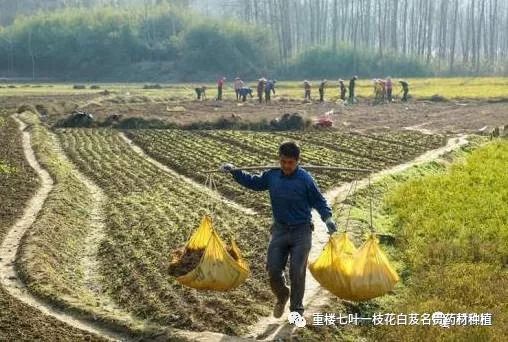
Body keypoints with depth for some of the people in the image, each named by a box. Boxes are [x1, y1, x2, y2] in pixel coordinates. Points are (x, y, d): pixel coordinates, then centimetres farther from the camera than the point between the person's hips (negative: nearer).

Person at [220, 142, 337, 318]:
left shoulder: (305, 179, -12)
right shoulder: (271, 176, 0)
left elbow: (319, 201, -4)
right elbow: (252, 182, 17)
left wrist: (327, 217, -19)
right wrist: (234, 171, 9)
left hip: (301, 232, -3)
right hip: (280, 230, 4)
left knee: (297, 272, -4)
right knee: (273, 269, 1)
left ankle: (297, 309, 13)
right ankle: (282, 296, 31)